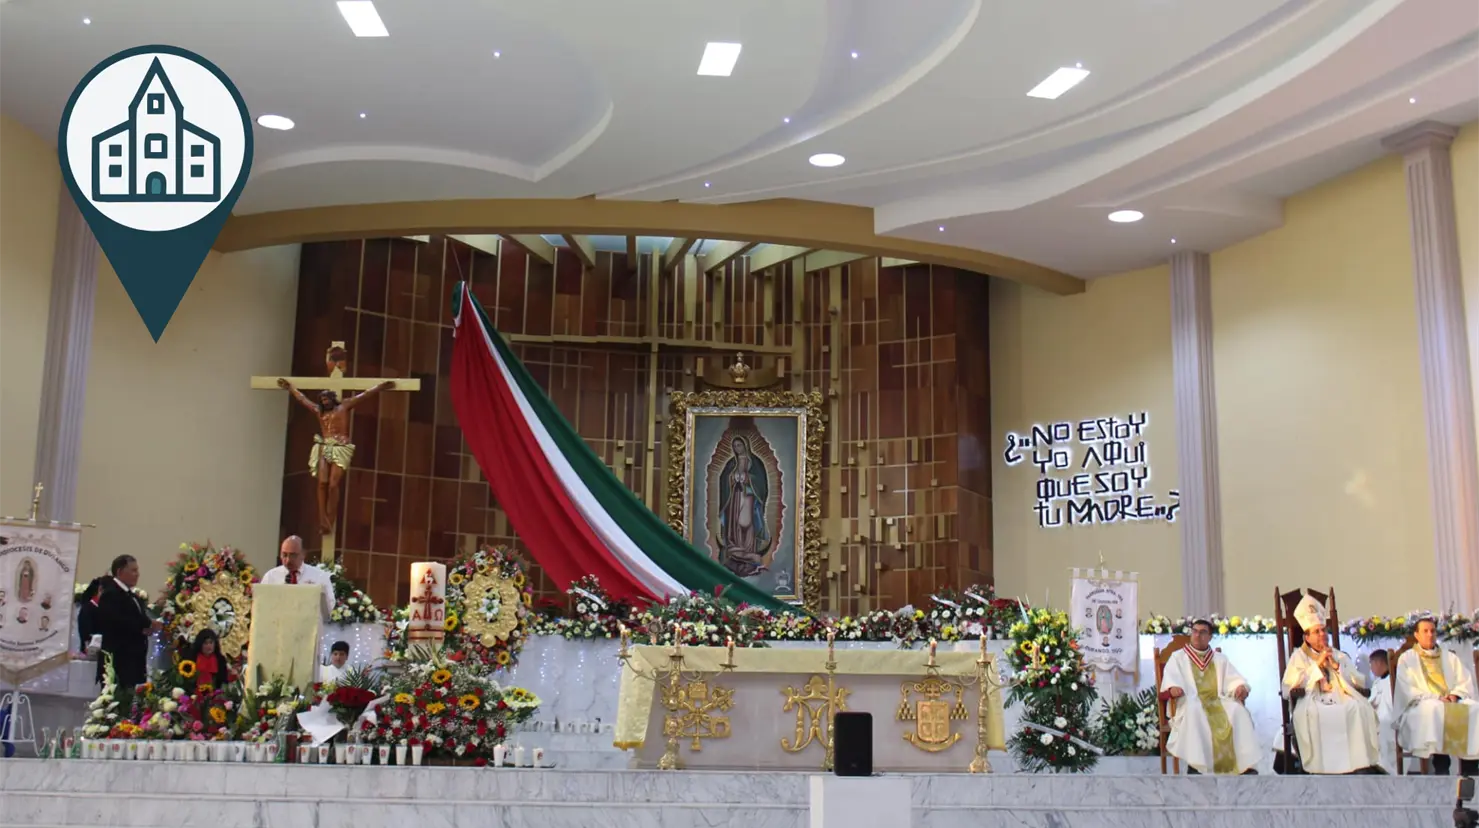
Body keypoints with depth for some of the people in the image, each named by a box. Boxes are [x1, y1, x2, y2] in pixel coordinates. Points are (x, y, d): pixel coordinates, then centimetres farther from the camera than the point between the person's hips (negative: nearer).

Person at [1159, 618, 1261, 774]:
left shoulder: (1220, 659, 23)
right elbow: (1170, 679, -3)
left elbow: (1234, 679, 12)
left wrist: (1241, 687, -13)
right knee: (1194, 711, -38)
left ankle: (1245, 764, -29)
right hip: (1191, 703, -3)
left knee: (1237, 709, -28)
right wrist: (1172, 689, -27)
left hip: (1218, 702, 3)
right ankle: (1195, 765, -39)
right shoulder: (1178, 657, 14)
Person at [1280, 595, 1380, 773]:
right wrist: (1317, 665, -1)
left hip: (1341, 701, 3)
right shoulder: (1299, 656, 17)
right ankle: (1319, 768, -37)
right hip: (1312, 703, -3)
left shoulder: (1340, 656, 25)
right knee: (1312, 713, -40)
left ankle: (1360, 765, -33)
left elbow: (1360, 684, 13)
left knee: (1359, 708, -33)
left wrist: (1336, 666, 2)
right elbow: (1290, 686, -1)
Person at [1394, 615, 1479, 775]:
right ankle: (1441, 765, -40)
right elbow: (1407, 690, -1)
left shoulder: (1450, 658, 24)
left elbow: (1466, 683, 13)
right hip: (1420, 706, -4)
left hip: (1453, 703, 4)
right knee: (1434, 708, -39)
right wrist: (1434, 697, -15)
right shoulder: (1407, 658, 12)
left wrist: (1455, 694, -9)